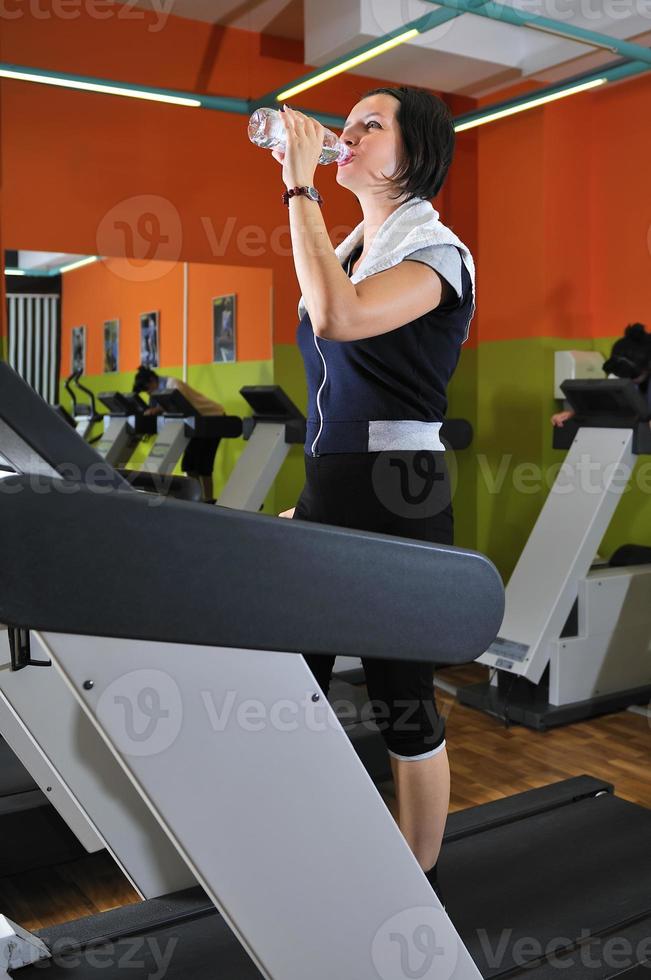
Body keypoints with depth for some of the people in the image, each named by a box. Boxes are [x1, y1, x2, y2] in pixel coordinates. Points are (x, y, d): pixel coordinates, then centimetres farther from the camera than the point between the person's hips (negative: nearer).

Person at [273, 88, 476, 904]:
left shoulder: (436, 253, -8)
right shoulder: (348, 251, 17)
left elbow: (337, 317, -28)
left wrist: (299, 188, -19)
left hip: (397, 497, -8)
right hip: (328, 487, 8)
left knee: (402, 700, 3)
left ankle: (416, 882, 23)